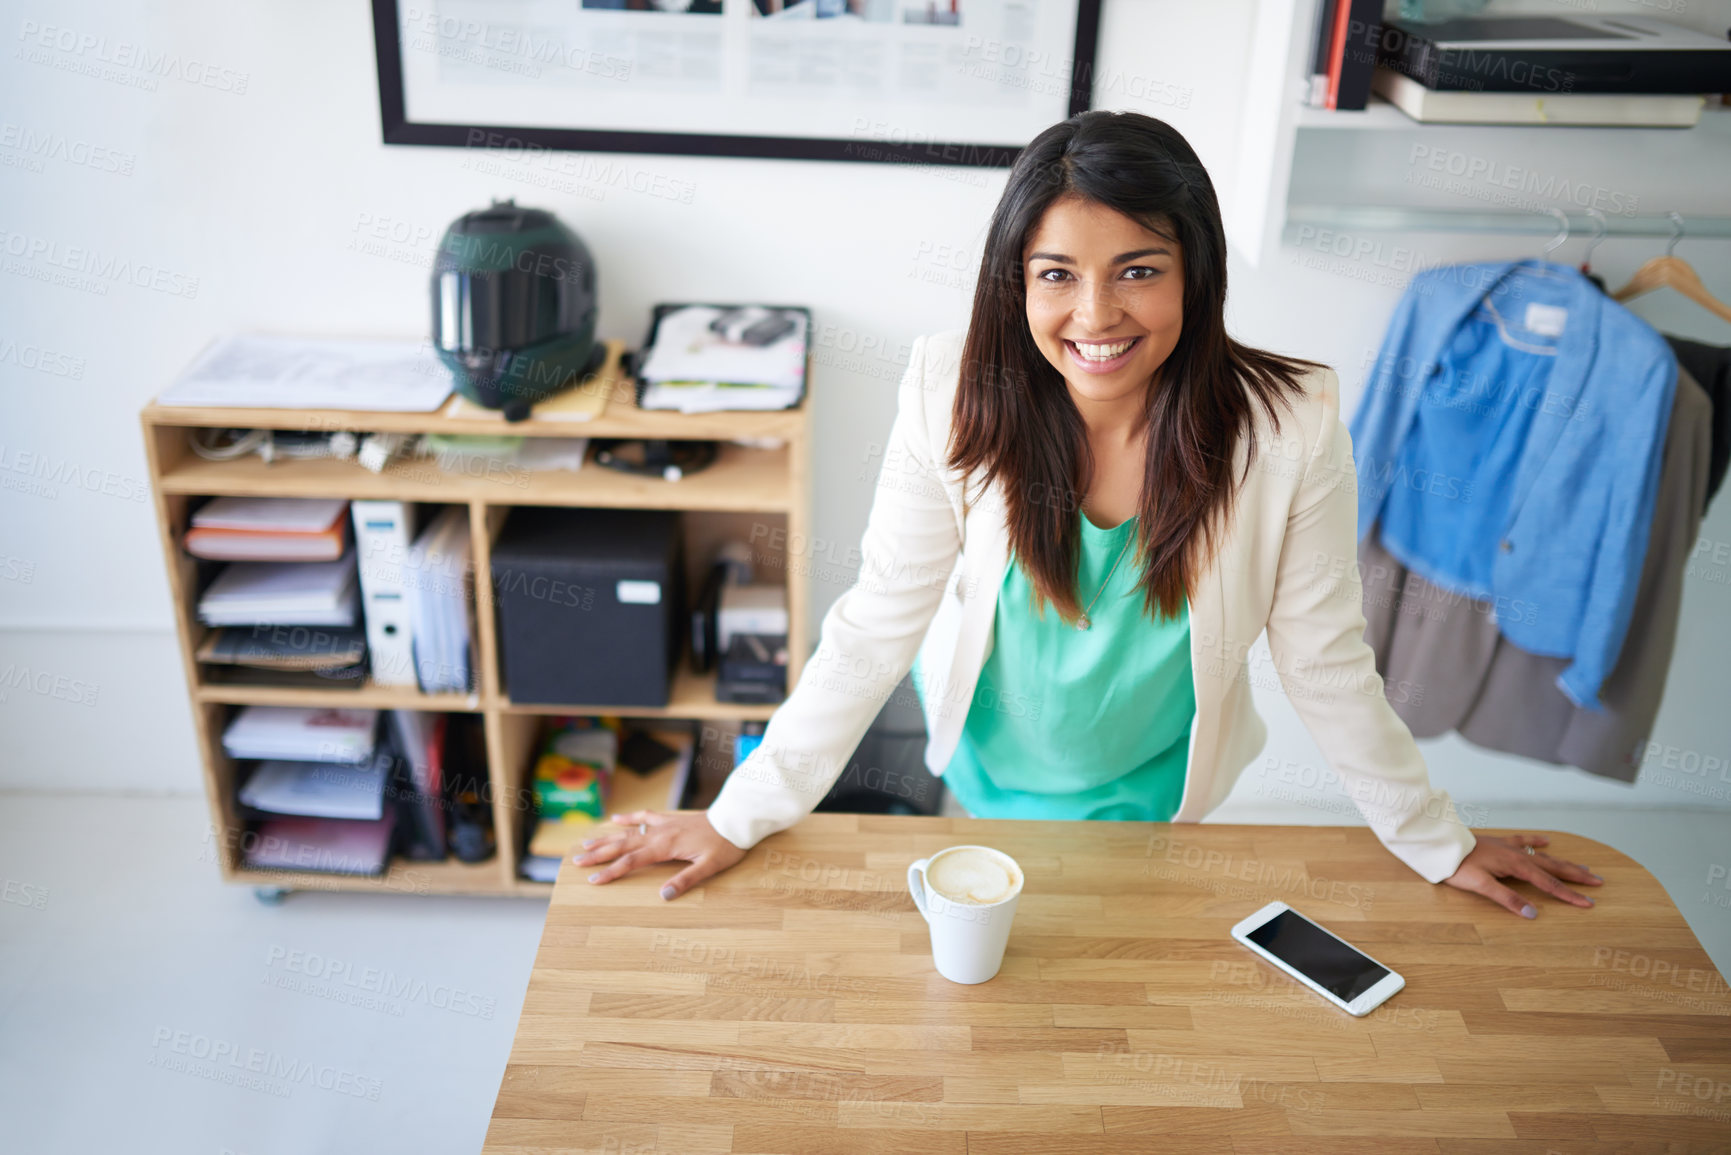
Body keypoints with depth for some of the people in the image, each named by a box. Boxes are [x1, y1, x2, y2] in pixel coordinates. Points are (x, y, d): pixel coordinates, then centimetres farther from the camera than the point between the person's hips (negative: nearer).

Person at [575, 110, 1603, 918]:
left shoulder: (1288, 429, -27)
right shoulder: (955, 395, -27)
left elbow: (1326, 662, -13)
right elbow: (877, 625, -19)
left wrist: (1439, 847, -3)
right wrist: (741, 818, -17)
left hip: (1155, 796, 0)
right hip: (986, 776, 0)